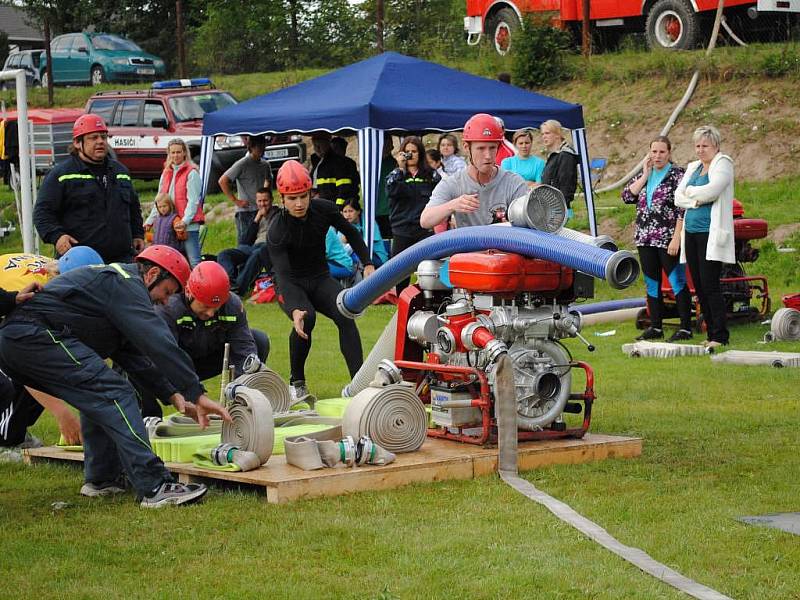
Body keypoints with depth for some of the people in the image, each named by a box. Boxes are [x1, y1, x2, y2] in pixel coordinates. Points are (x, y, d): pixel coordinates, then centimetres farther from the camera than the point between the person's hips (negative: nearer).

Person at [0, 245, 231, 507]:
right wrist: (198, 395, -13)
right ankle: (154, 488, -20)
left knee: (98, 394, 22)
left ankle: (101, 480, 21)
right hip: (35, 336, -11)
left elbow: (134, 354, 27)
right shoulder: (126, 285, -3)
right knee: (115, 395, -13)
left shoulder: (113, 279, 29)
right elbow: (160, 345, -13)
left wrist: (173, 395, 19)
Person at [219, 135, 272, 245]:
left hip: (261, 211, 6)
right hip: (246, 212, -6)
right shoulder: (242, 164, -8)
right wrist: (235, 200, -12)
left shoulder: (265, 165, 12)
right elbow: (222, 181, -11)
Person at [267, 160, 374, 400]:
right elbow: (283, 274, -32)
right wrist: (294, 309, -47)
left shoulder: (324, 210, -11)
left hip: (320, 280, 3)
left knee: (345, 316, -23)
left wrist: (367, 264, 2)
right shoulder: (277, 231, -23)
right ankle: (297, 382, -12)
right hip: (292, 286, -3)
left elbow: (351, 233, 10)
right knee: (306, 319, -32)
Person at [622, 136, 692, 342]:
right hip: (645, 239, 7)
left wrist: (676, 238, -17)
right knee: (652, 283, 10)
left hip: (668, 239, -6)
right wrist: (645, 175, -5)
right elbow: (627, 196, -1)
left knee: (677, 282, -4)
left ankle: (685, 328, -2)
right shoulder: (643, 175, 14)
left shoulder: (677, 175, -5)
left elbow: (682, 210, -11)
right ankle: (655, 327, 17)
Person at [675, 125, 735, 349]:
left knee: (710, 285, -10)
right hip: (691, 232, 8)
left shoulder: (723, 163, -2)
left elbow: (711, 190, -17)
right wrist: (698, 199, -7)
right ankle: (711, 334, 12)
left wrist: (690, 191, -1)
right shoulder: (693, 167, 19)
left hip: (711, 232, -8)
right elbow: (678, 197, 11)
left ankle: (720, 336, -7)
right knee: (699, 286, 7)